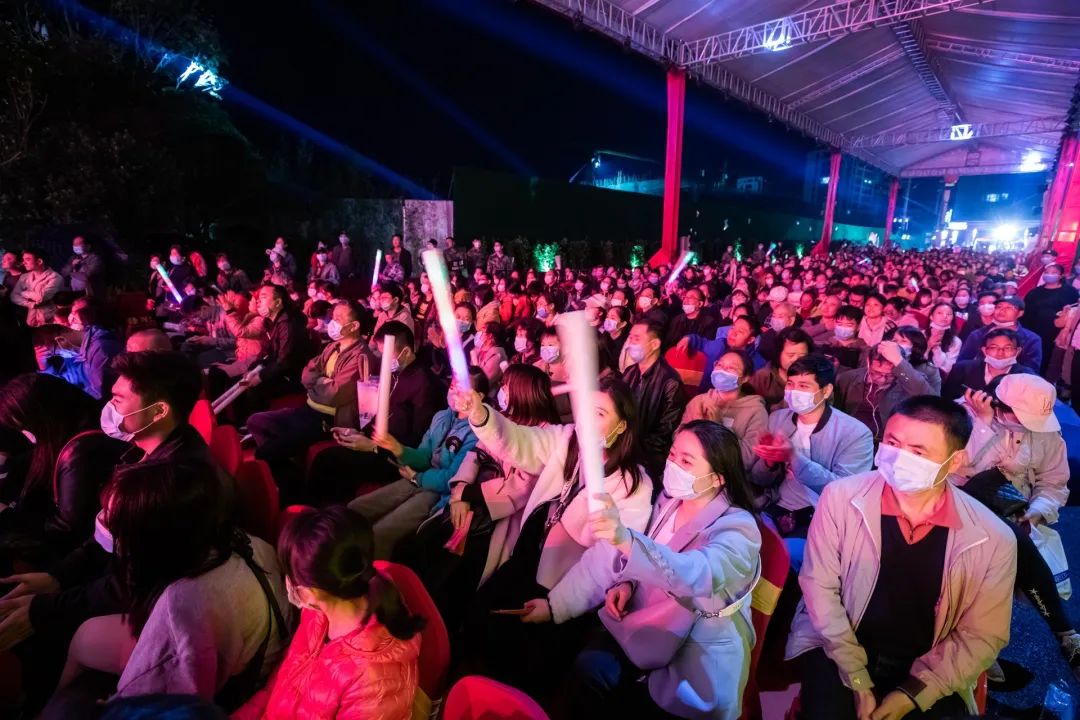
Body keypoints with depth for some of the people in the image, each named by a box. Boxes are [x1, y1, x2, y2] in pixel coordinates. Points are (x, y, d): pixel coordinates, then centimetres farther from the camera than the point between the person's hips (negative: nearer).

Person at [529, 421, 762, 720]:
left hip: (701, 652, -4)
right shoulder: (668, 501, -1)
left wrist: (626, 540, -55)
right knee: (589, 667, -21)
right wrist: (627, 583, -7)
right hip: (651, 624, 5)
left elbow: (696, 575, -40)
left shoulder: (738, 528, -19)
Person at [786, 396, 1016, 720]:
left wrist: (913, 693, -10)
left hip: (927, 668, 2)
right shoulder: (841, 497, -15)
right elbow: (819, 586, -10)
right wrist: (858, 682, -13)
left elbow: (981, 634, -2)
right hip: (839, 648, -1)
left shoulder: (994, 538, -12)